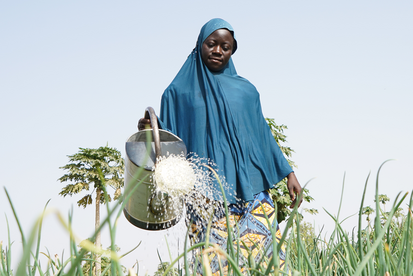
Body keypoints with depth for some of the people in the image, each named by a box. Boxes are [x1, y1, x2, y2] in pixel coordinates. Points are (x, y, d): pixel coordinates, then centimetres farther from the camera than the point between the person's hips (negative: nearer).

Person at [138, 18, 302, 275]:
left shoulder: (246, 90, 18)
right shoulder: (180, 91, 12)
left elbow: (263, 135, 20)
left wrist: (288, 173, 13)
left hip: (250, 187, 2)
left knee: (263, 248, -13)